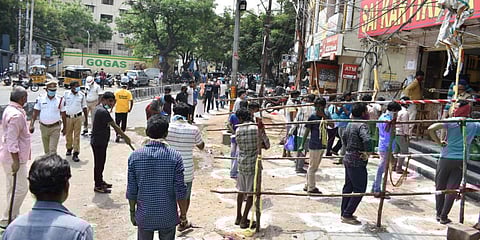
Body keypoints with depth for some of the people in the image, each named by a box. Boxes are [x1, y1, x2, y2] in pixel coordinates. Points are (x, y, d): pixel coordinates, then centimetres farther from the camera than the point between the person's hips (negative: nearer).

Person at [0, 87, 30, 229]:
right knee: (20, 189, -3)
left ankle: (12, 217, 29)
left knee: (13, 188, 18)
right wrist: (16, 161, -23)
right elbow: (12, 140, -26)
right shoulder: (16, 115, -23)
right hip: (14, 158, -10)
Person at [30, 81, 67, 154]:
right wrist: (32, 125, -8)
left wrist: (64, 127, 7)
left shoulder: (60, 100, -2)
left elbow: (63, 115, 4)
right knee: (46, 150, 15)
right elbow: (35, 112, 2)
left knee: (52, 150, -8)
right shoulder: (40, 99, 1)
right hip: (44, 127, 3)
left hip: (55, 127, -3)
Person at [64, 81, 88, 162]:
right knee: (68, 134, 13)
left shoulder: (81, 95, 1)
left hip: (78, 117, -1)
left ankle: (75, 153, -1)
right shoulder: (66, 94, 1)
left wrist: (86, 120, 7)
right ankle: (69, 148, 38)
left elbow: (84, 107, 8)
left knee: (77, 136, -3)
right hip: (68, 117, 1)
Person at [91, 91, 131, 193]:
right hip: (99, 142, -10)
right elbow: (114, 125, -22)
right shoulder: (103, 111, -22)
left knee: (100, 162, 20)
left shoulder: (99, 108, 11)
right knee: (99, 163, 0)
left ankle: (100, 181, 33)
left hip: (100, 141, 10)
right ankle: (98, 186, 10)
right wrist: (125, 137, -18)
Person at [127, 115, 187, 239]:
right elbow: (180, 191, -12)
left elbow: (131, 190, -4)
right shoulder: (175, 156, -14)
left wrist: (132, 211, 11)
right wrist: (183, 214, 1)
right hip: (168, 216, -1)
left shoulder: (135, 156, -9)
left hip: (144, 216, 1)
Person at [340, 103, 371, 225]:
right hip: (357, 162, -9)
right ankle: (347, 215, 4)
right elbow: (367, 139, -37)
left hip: (348, 159, 9)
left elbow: (344, 136, 25)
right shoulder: (362, 125, -19)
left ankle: (344, 213, 26)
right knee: (359, 190, 0)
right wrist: (367, 152, -23)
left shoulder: (350, 124, 9)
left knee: (348, 187, 17)